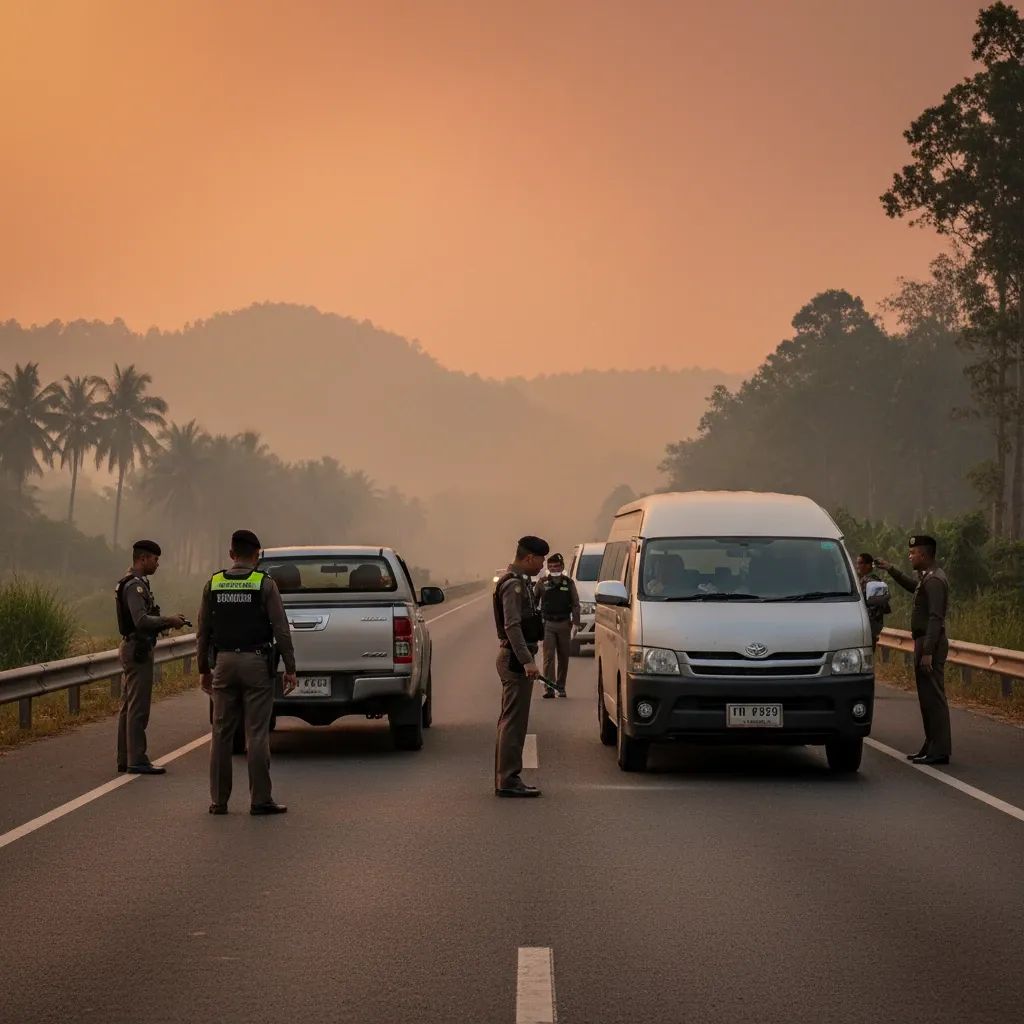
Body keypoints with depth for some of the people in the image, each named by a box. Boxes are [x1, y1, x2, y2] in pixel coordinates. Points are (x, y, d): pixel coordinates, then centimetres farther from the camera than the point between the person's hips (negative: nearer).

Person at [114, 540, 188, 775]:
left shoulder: (134, 583, 17)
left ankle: (125, 759, 16)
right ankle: (137, 761, -8)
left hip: (131, 647, 11)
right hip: (138, 650, -11)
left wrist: (167, 622, 8)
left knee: (128, 707, 12)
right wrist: (169, 620, -15)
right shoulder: (135, 585, -16)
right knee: (138, 708, -9)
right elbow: (142, 620, -25)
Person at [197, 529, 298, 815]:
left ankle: (219, 800, 9)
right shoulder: (265, 583, -4)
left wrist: (204, 669, 16)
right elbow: (281, 629, -7)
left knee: (222, 733, 8)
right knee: (257, 734, -2)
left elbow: (203, 631, 8)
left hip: (224, 663, 3)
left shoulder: (213, 584, 5)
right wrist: (290, 669, -2)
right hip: (256, 663, -3)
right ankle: (260, 800, -2)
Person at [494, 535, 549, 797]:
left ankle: (504, 778, 19)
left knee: (510, 720, 14)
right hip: (516, 658, -11)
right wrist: (527, 660, -28)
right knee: (514, 721, -9)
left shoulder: (519, 582, 18)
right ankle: (508, 780, -9)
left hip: (513, 658, 11)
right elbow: (512, 626, -24)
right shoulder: (514, 584, -15)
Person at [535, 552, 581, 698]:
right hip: (547, 624, -1)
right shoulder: (542, 583, 4)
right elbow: (534, 602, 10)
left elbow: (575, 604, 2)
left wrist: (575, 623, -8)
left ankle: (561, 687, 17)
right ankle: (549, 688, -12)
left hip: (564, 624, 1)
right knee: (548, 657, -9)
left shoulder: (568, 583, 5)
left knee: (564, 658, 7)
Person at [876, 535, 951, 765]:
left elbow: (935, 618, -23)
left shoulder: (934, 580, -17)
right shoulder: (926, 577, 15)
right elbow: (912, 585, 40)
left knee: (933, 697, -9)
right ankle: (933, 747, 19)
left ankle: (939, 751, -8)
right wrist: (891, 570, 34)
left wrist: (927, 652, -25)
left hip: (930, 643, -11)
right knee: (928, 697, 14)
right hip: (925, 642, 11)